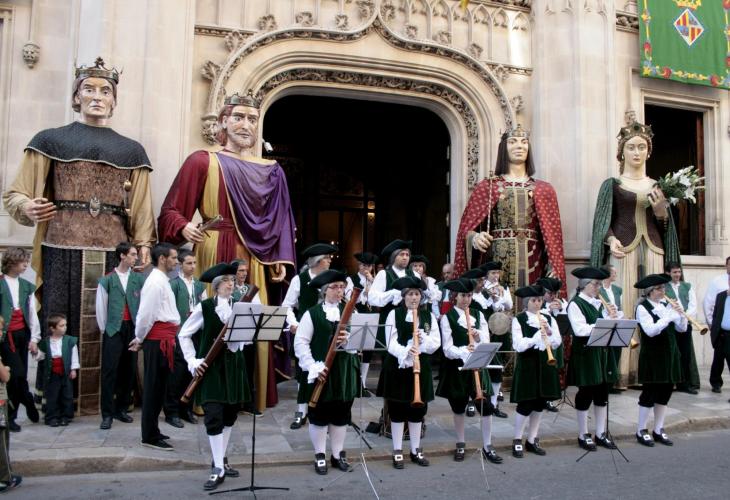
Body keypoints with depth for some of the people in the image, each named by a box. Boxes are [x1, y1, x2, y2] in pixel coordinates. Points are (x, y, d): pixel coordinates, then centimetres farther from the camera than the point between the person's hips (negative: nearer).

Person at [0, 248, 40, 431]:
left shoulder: (27, 286, 10)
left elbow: (32, 313, 10)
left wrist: (34, 338, 5)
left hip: (23, 334, 4)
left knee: (19, 375, 5)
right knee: (18, 374, -11)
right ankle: (29, 404, 12)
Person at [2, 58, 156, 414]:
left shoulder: (131, 150, 16)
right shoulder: (50, 140, 11)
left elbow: (141, 209, 11)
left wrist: (144, 246, -4)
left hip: (113, 252, 1)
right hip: (62, 250, -1)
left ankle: (105, 399, 9)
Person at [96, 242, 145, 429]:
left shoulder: (139, 279, 5)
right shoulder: (107, 279, 1)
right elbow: (101, 306, 4)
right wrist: (104, 328, 4)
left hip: (133, 329, 3)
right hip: (113, 329, -2)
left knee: (129, 370, 8)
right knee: (110, 371, -3)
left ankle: (121, 408, 21)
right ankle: (107, 413, 4)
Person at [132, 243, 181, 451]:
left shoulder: (162, 280, 18)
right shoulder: (156, 281, -14)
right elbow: (146, 314, -18)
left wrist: (140, 338, 16)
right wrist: (140, 339, -6)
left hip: (163, 338, 10)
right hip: (158, 339, -10)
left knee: (158, 386, 15)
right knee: (154, 386, -3)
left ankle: (151, 430, 26)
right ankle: (150, 436, 4)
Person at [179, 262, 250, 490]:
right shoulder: (204, 307, -6)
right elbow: (184, 334, 0)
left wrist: (238, 344, -9)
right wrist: (193, 361, -8)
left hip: (234, 364, 4)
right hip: (212, 365, -4)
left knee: (230, 414, 12)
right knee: (214, 416, -7)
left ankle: (221, 459, 30)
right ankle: (218, 469, 3)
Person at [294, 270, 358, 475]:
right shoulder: (312, 314, -5)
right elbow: (300, 342, -8)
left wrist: (349, 339, -20)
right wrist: (313, 367, -16)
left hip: (344, 371, 3)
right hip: (321, 371, -3)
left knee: (341, 414, 12)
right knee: (319, 415, 6)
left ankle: (338, 455, 27)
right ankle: (320, 456, 22)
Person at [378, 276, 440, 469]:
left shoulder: (429, 316, 6)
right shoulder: (394, 314, -4)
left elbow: (436, 343, 0)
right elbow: (391, 342, -14)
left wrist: (423, 338, -19)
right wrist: (406, 352, -31)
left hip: (421, 368, 3)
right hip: (398, 367, -3)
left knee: (418, 409, 10)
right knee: (397, 409, 4)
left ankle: (416, 450, 23)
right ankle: (397, 451, 15)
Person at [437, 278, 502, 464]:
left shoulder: (478, 314, 5)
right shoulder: (447, 317, -6)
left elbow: (487, 343, -2)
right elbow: (447, 349, -15)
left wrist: (479, 338, -23)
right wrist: (464, 351, -33)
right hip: (456, 367, -2)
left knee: (486, 406, -2)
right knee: (458, 407, 9)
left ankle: (487, 446, 12)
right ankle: (461, 444, 27)